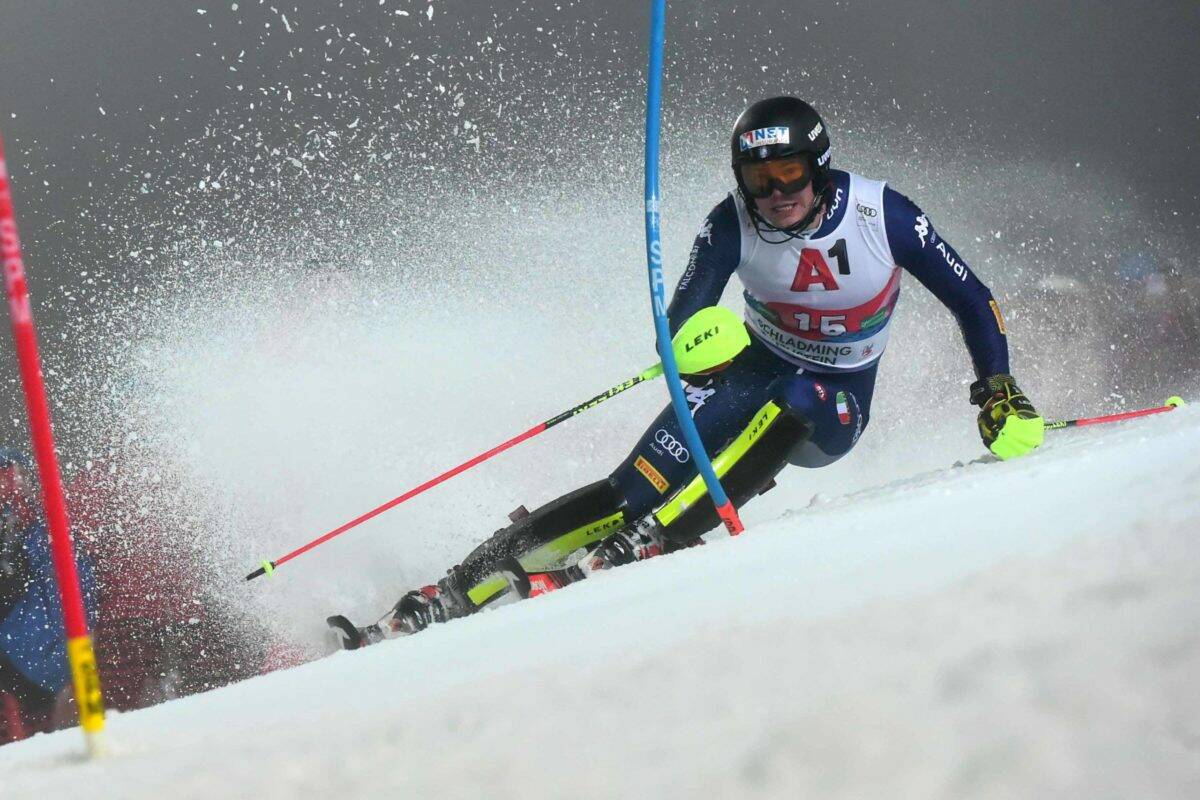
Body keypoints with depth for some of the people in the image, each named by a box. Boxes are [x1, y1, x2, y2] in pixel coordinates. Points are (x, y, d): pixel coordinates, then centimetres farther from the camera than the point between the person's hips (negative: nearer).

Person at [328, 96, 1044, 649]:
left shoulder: (882, 214, -20)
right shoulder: (735, 222, -17)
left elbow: (973, 301, -9)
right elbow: (681, 325, -23)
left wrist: (1001, 395, -19)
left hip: (836, 407, -1)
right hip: (754, 373, 1)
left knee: (790, 399, -38)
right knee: (635, 491, -21)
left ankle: (645, 544, -44)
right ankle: (448, 597, -26)